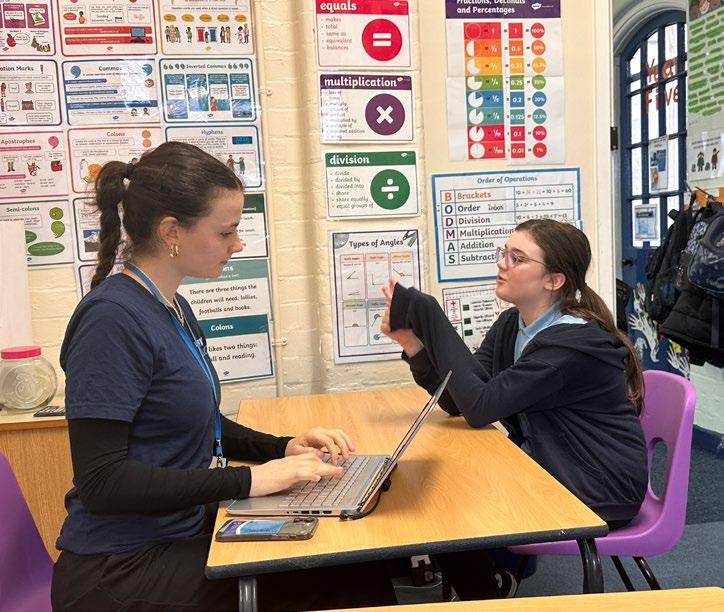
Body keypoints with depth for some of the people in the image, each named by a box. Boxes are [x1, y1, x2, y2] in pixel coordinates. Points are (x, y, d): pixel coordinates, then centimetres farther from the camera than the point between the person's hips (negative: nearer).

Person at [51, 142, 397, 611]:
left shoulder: (174, 307, 7)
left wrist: (284, 448, 3)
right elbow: (101, 481, -21)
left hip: (183, 533, 8)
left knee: (360, 570, -5)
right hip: (124, 570, -7)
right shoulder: (113, 317, -19)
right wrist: (248, 479, -23)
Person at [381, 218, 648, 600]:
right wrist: (411, 341, -20)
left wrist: (428, 318, -31)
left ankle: (484, 599, 18)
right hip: (545, 468, 7)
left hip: (597, 490, -7)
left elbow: (480, 406, -30)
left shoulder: (574, 342, -26)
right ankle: (493, 575, 21)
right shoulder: (511, 325, 0)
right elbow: (457, 400, -6)